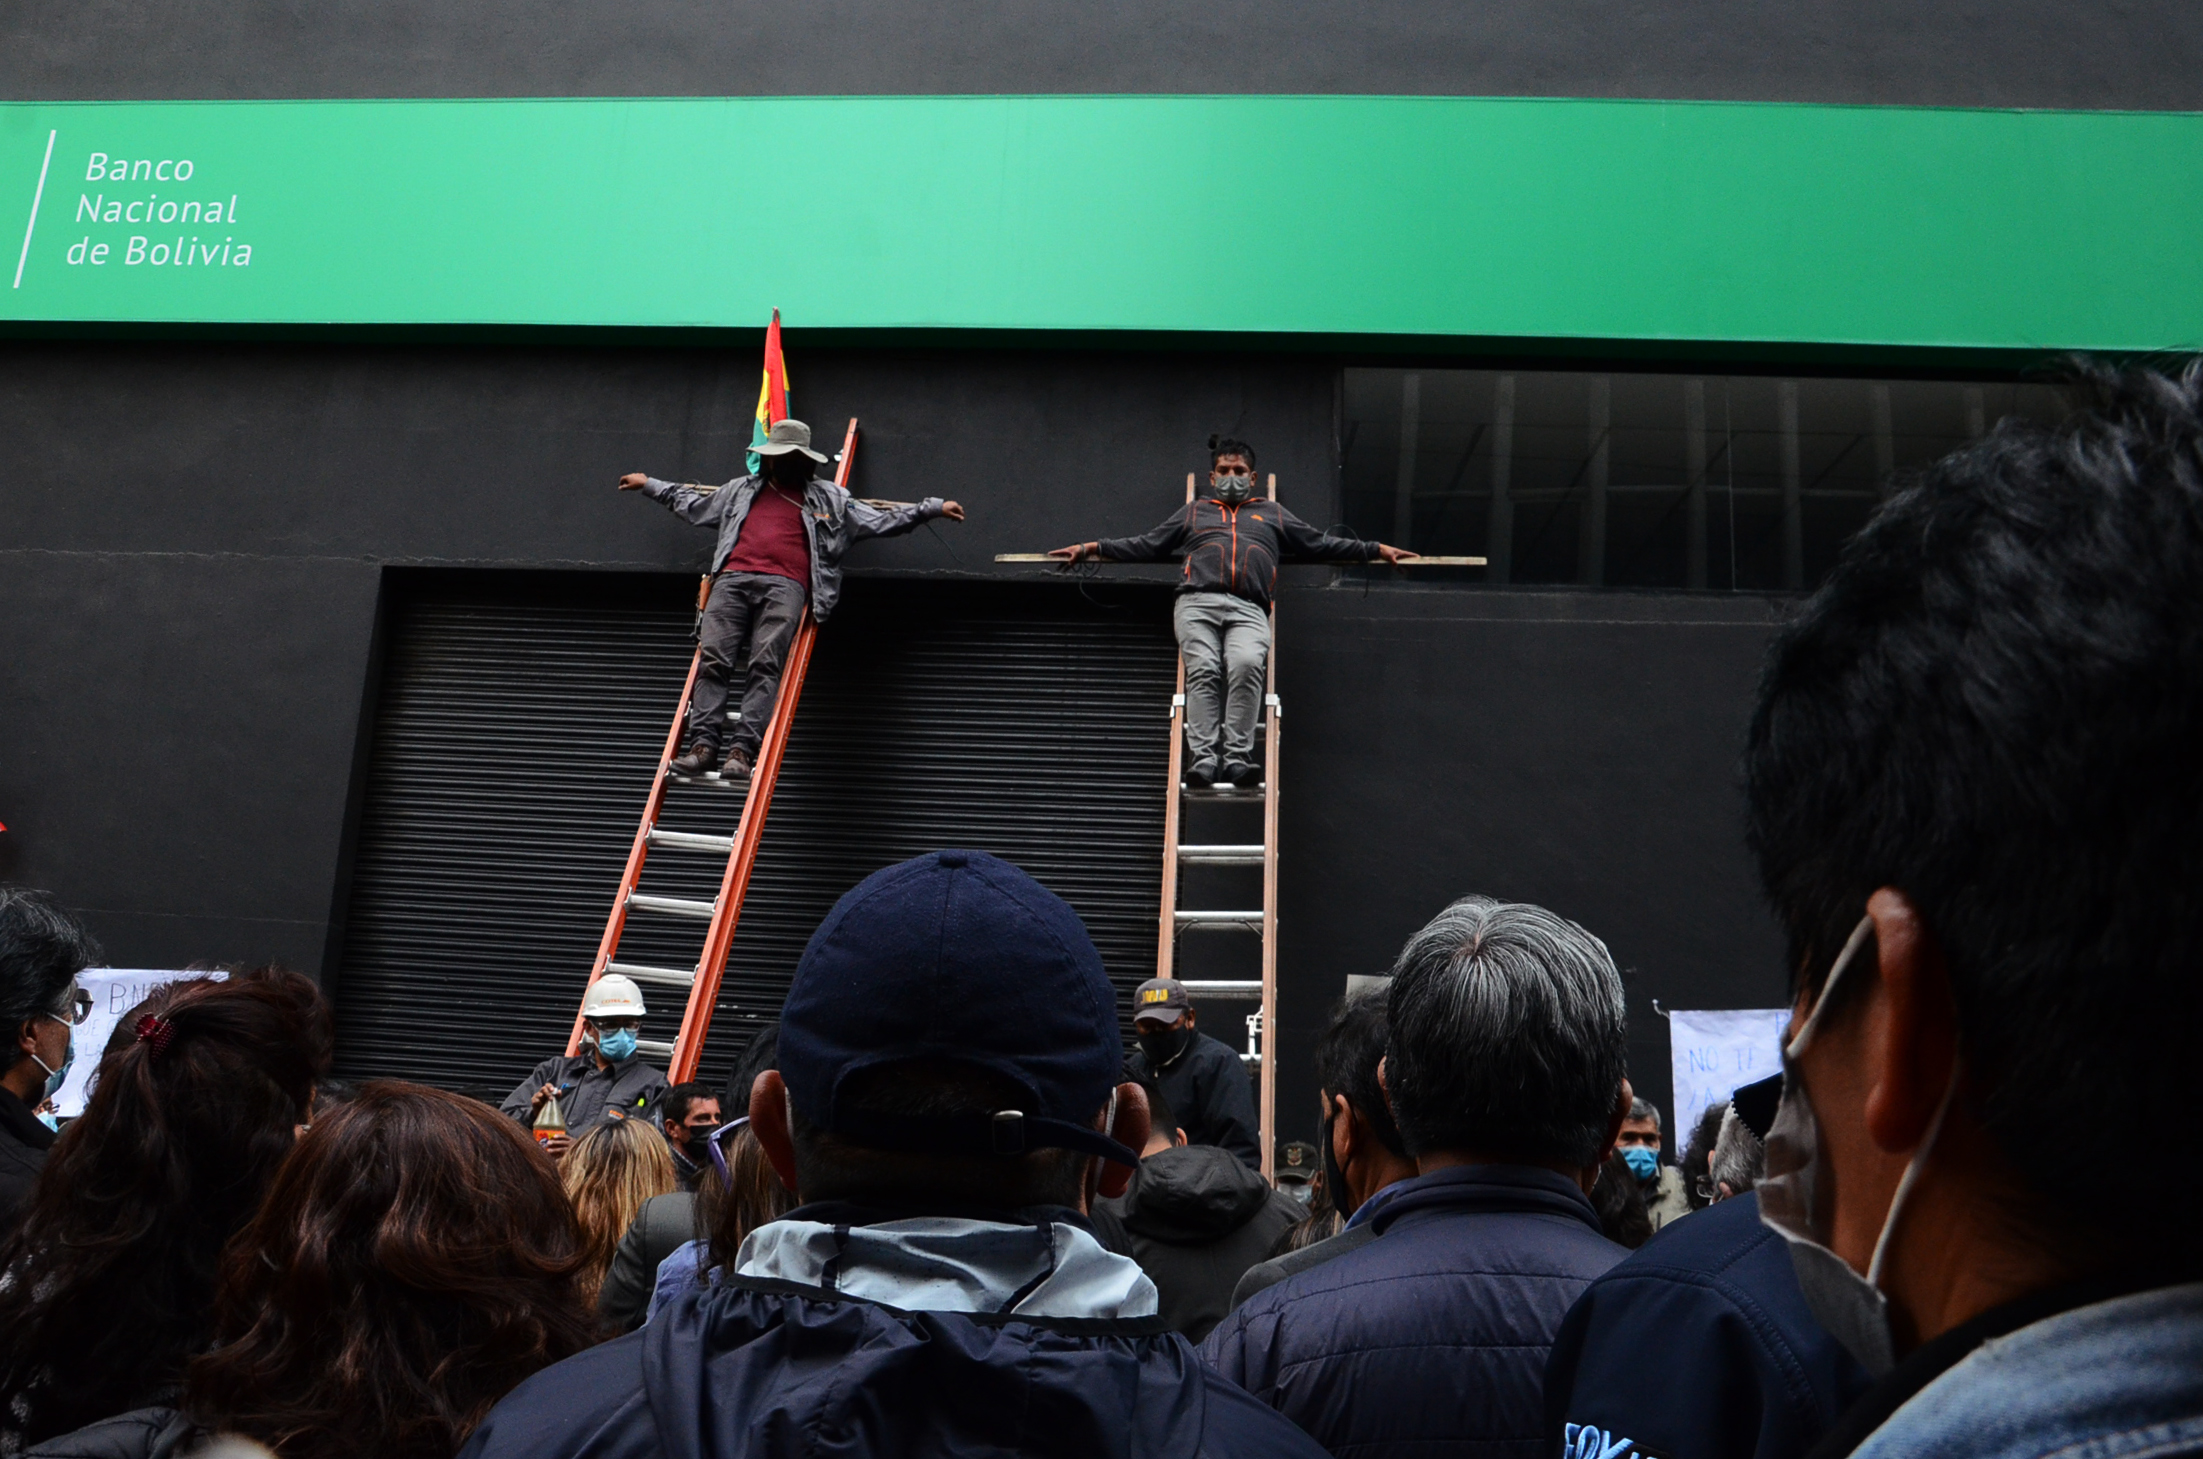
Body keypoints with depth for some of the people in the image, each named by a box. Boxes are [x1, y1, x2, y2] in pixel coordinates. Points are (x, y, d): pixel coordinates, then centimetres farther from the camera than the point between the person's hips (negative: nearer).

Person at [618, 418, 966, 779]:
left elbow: (881, 520, 23)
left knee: (765, 665, -21)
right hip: (732, 580, 3)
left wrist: (934, 508, 17)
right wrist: (649, 485, 48)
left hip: (784, 586, -3)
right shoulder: (741, 490, 32)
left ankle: (742, 749, -30)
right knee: (713, 660, -16)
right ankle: (703, 744, -23)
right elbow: (691, 506, 45)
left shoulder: (827, 499, 24)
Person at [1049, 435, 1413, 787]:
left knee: (1247, 664, -31)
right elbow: (1146, 545, 32)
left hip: (1248, 611, -1)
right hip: (1198, 603, 1)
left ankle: (1238, 756, -36)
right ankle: (1203, 757, -34)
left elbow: (1322, 543, 33)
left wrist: (1376, 550, 26)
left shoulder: (1273, 514, 34)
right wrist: (1093, 548, 24)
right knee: (1203, 670, -26)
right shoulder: (1193, 512, 33)